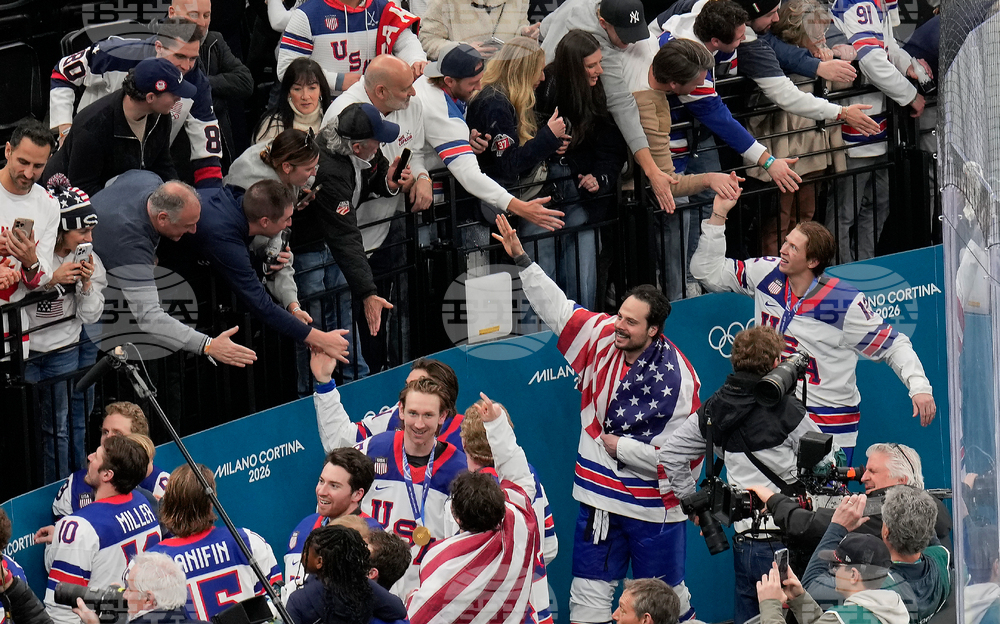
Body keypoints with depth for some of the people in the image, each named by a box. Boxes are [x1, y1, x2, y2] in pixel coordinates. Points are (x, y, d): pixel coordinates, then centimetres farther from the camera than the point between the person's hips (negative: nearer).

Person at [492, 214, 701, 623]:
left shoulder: (678, 379, -19)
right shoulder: (602, 339, -4)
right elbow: (556, 307, 3)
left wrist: (622, 448, -13)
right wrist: (521, 259, -5)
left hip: (653, 508, -5)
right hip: (599, 498, 5)